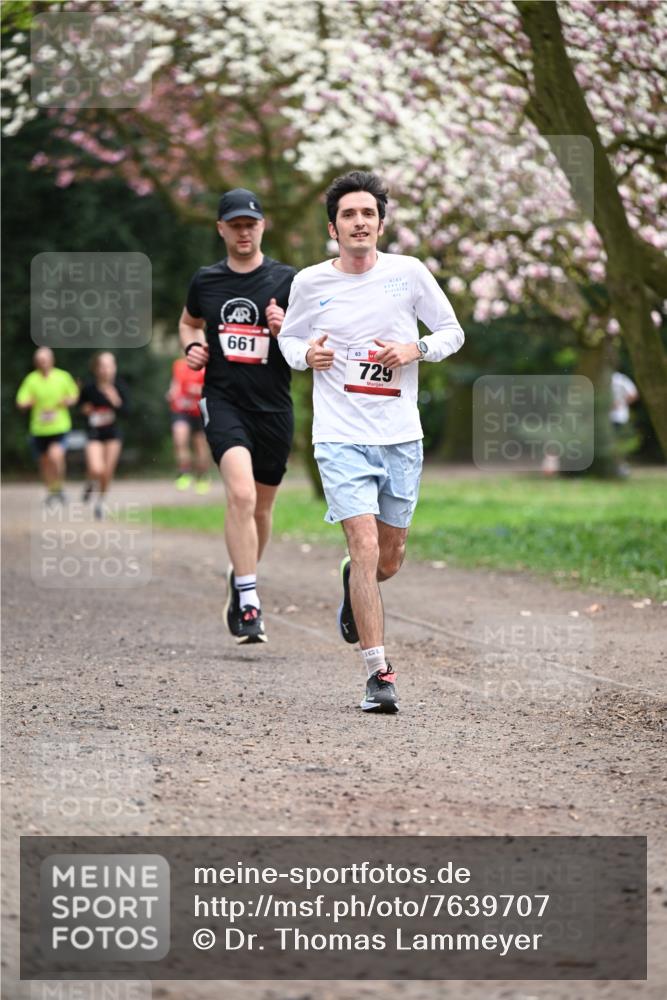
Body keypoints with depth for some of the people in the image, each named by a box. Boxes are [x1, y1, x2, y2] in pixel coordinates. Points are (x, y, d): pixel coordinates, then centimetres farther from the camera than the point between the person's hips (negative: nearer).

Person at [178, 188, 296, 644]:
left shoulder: (286, 280, 0)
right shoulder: (206, 281, 7)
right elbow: (189, 322, 27)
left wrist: (286, 331, -18)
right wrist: (193, 346, 6)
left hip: (273, 407, 1)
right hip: (223, 401, -1)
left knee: (261, 508, 13)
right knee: (241, 494, -22)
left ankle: (243, 578, 41)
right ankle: (248, 603, -22)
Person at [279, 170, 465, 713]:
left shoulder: (409, 273, 0)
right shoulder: (310, 283, 1)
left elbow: (452, 331, 9)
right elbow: (289, 338, 17)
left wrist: (415, 349, -11)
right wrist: (307, 354, -6)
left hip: (401, 436, 2)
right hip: (341, 437, -2)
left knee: (389, 559, 11)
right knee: (366, 545, -16)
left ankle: (354, 584, 49)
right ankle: (379, 673, -11)